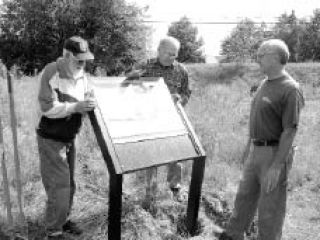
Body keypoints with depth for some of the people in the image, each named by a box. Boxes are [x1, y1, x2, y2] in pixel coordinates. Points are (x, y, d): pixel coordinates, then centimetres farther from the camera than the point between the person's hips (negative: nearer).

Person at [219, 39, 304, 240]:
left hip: (275, 153, -9)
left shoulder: (290, 89, -18)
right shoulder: (265, 83, 10)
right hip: (256, 150, 9)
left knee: (270, 207, 6)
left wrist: (277, 166, -22)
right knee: (245, 196, 21)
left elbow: (290, 131, -20)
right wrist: (249, 147, 20)